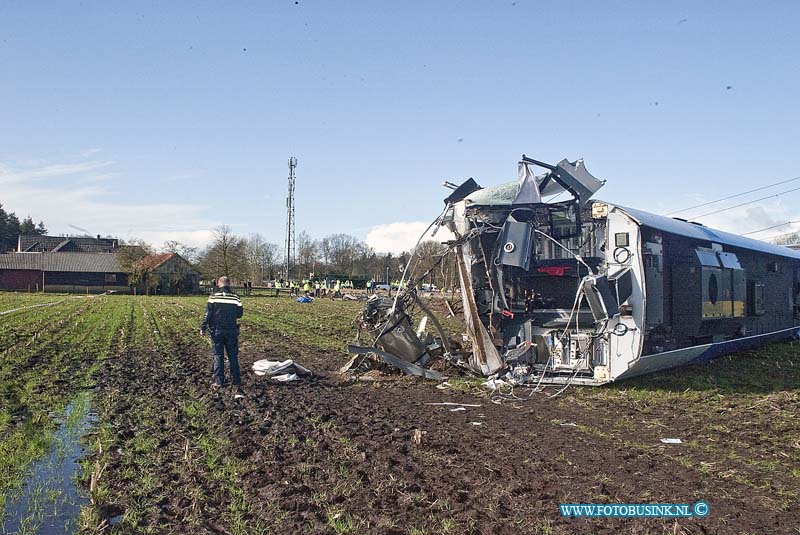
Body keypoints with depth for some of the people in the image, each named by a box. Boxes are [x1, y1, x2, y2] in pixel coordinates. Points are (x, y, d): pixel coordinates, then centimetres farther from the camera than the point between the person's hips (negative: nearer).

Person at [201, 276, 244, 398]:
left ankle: (218, 382, 10)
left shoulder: (213, 297, -7)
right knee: (233, 357, 6)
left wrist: (203, 328, 1)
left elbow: (208, 314, -7)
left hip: (216, 331, -1)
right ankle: (236, 384, 1)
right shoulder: (235, 298, -2)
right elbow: (240, 313, 6)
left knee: (218, 356, 10)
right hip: (231, 331, 1)